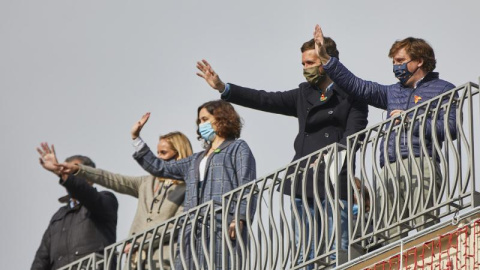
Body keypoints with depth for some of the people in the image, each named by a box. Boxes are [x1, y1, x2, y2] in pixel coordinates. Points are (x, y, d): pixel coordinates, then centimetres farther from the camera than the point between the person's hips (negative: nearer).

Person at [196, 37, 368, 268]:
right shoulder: (304, 94, 20)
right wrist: (223, 88, 6)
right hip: (304, 183, 6)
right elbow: (266, 100, 14)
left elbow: (353, 136, -7)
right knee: (303, 254, 2)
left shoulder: (351, 96, 2)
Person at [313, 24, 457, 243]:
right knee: (392, 236, -6)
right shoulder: (393, 92, 31)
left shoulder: (443, 90, 11)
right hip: (390, 169, 6)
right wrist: (325, 58, 21)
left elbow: (450, 128, -3)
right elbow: (357, 86, 27)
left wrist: (410, 121, -3)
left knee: (426, 230, -18)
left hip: (422, 164, -6)